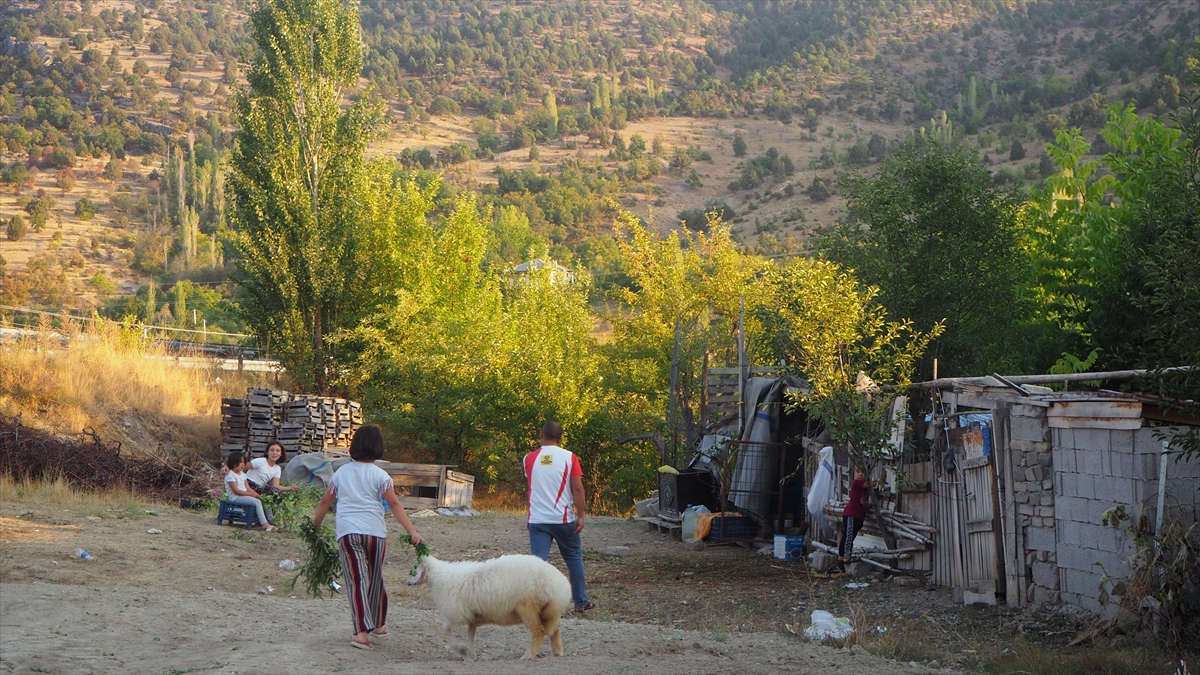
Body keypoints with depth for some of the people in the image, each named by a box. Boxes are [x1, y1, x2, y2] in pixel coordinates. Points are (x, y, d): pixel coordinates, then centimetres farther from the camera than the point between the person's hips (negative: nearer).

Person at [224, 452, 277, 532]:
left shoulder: (242, 474, 17)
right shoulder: (230, 475, -12)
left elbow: (247, 488, 14)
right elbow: (236, 491, -19)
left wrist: (255, 494, -7)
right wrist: (251, 494, -20)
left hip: (244, 495, 9)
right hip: (235, 498, -9)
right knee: (257, 502, -26)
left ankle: (269, 521, -8)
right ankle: (264, 524, -29)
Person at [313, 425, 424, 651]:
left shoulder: (341, 473, 10)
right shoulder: (380, 476, 1)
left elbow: (325, 502, 16)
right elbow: (394, 505, -9)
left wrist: (314, 526, 31)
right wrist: (412, 532, -14)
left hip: (347, 532, 1)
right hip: (374, 531, -1)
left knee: (356, 580, -6)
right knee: (375, 578, 17)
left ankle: (363, 631, -21)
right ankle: (378, 624, 34)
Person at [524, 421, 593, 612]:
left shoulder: (530, 458, 2)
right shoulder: (569, 457, -4)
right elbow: (578, 488, -10)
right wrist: (580, 516, -6)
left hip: (537, 519, 1)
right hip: (563, 518, -1)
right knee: (574, 559, 16)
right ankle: (581, 601, 23)